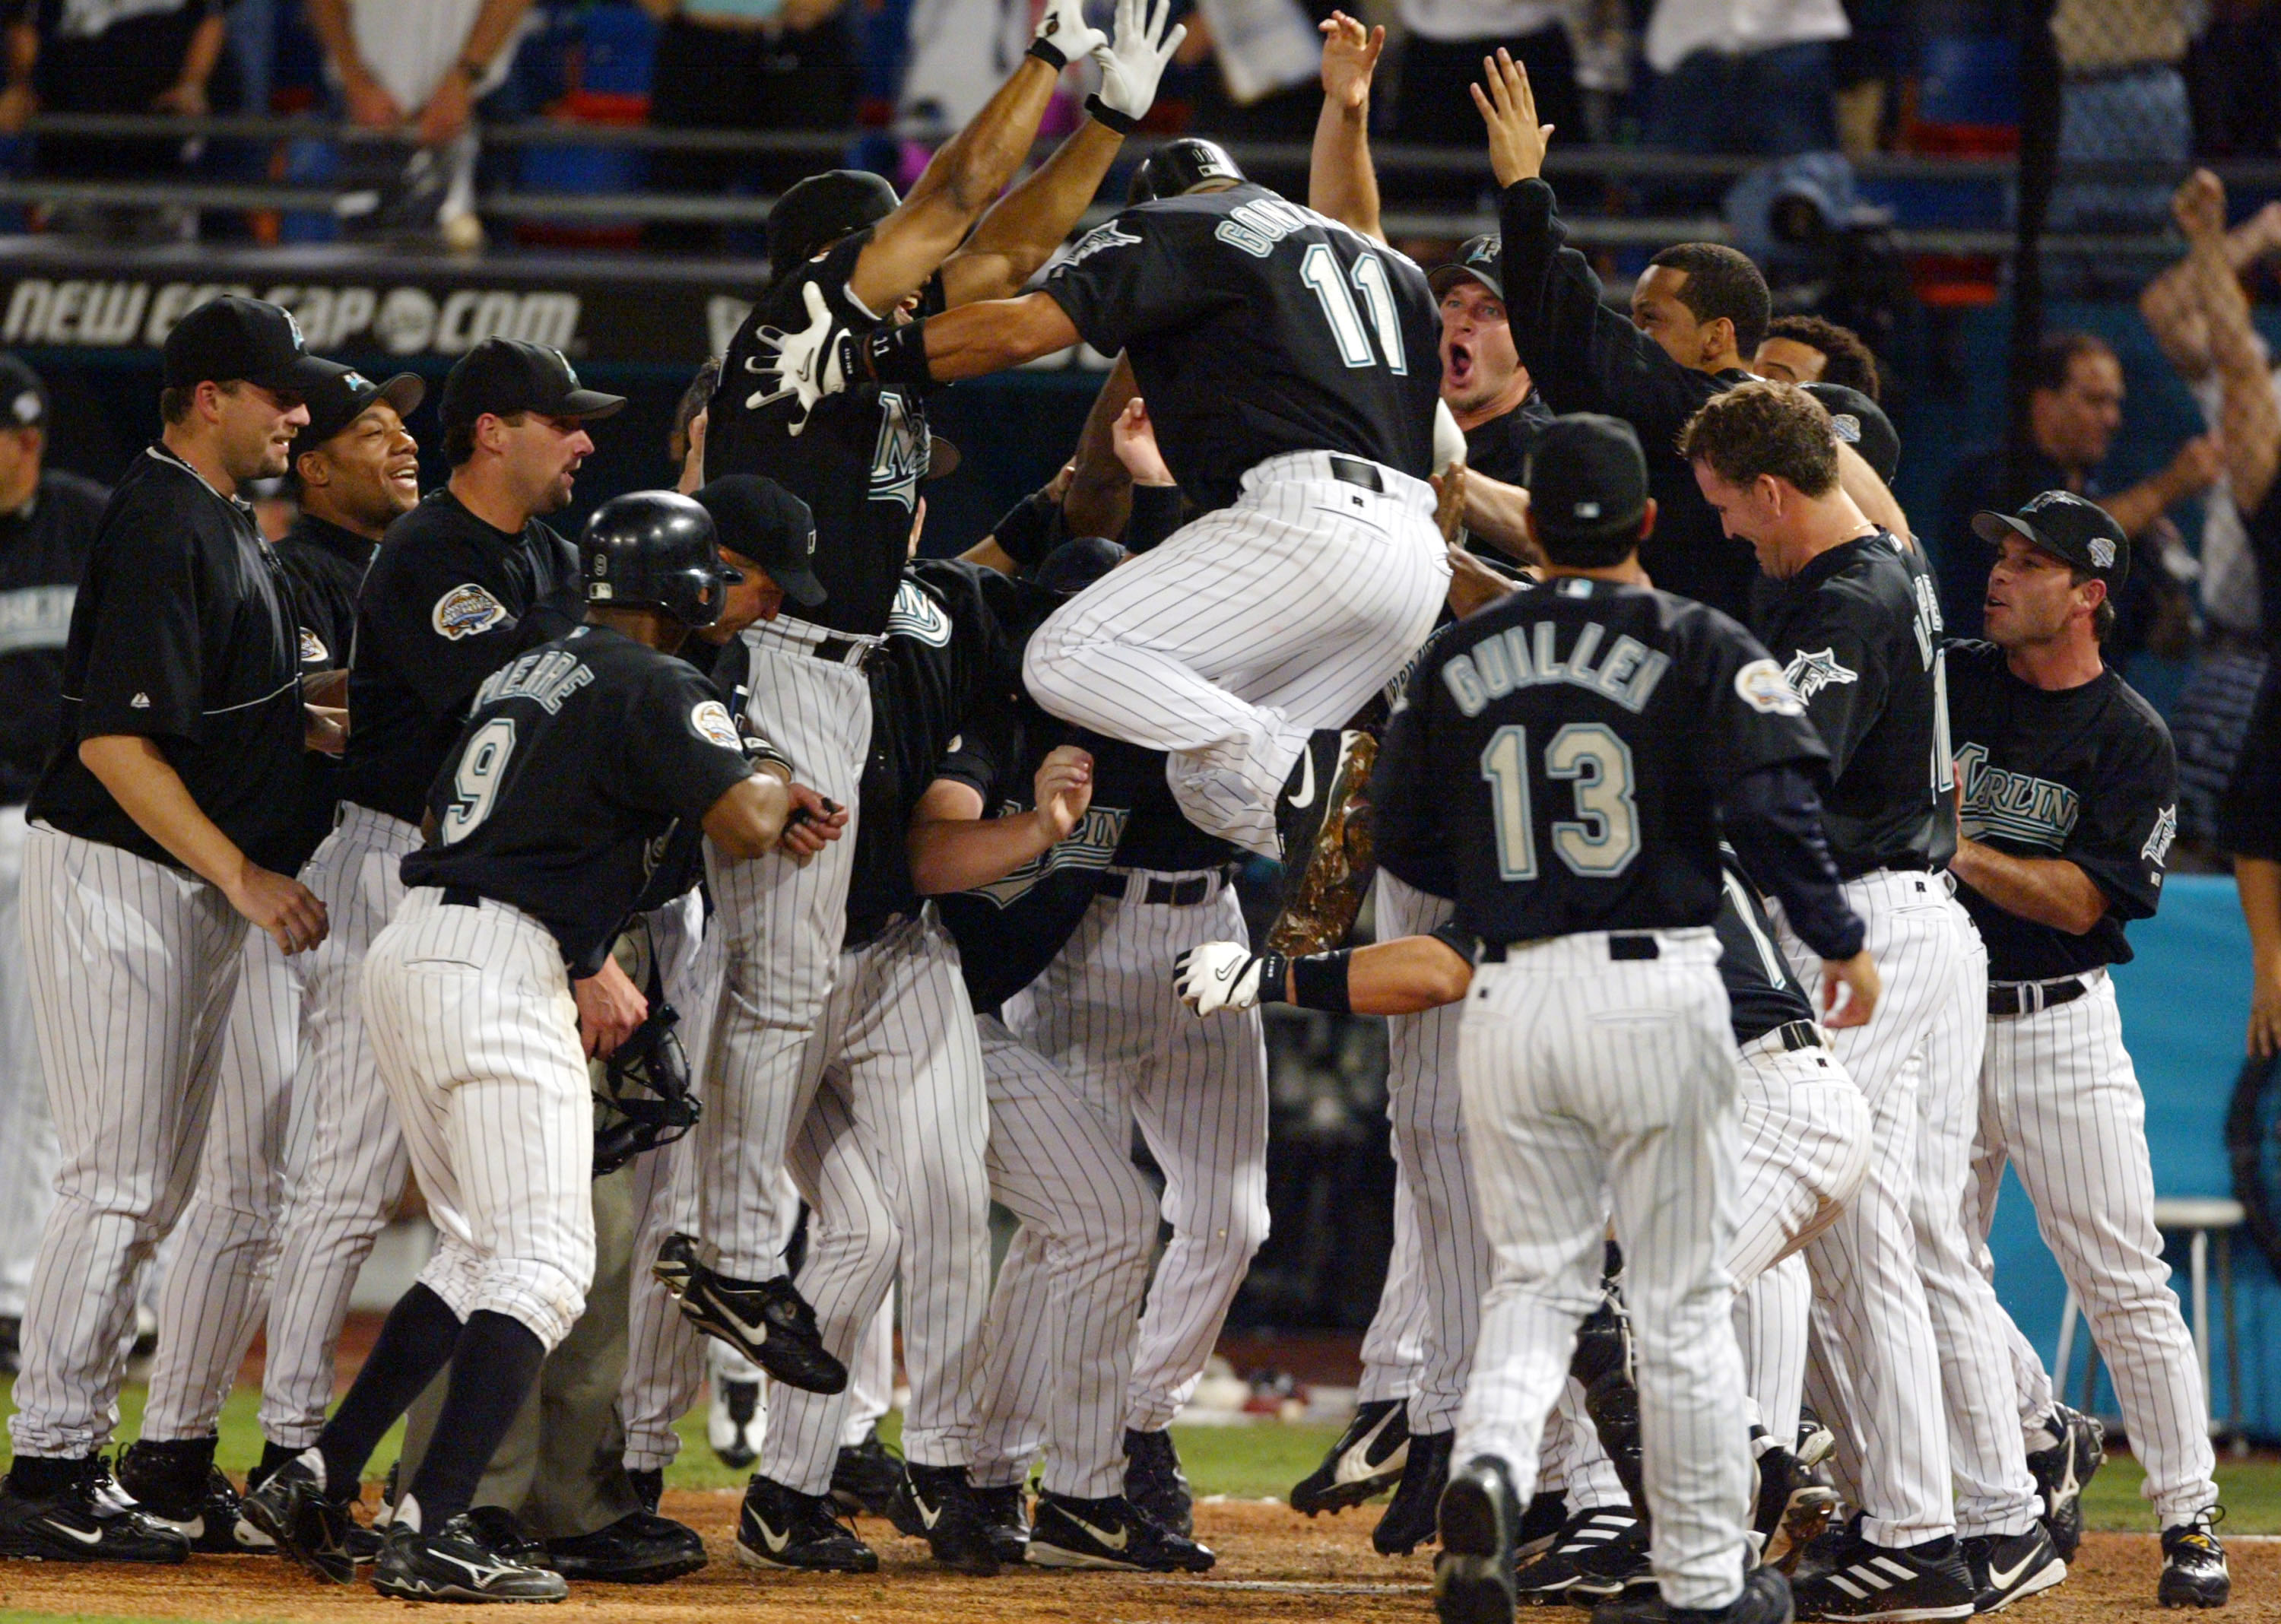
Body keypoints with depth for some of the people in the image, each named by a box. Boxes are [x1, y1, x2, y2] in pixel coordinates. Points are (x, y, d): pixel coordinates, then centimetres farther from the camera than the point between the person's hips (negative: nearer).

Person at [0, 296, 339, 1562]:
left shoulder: (226, 525, 15)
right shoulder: (161, 526, -17)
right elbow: (114, 741, -23)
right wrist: (242, 874, -24)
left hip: (195, 884, 10)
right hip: (113, 878, -10)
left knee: (151, 1192, 12)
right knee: (117, 1184, -11)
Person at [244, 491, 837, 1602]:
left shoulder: (520, 675, 21)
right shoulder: (657, 687, -5)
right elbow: (744, 824, -13)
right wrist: (770, 776, 11)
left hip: (404, 956, 9)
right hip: (501, 972, -9)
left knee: (477, 1252, 18)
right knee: (544, 1261, -9)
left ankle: (317, 1481, 13)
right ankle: (431, 1534, -19)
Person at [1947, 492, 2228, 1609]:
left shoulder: (2133, 740, -3)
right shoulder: (1950, 682, 7)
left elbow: (2083, 900, -12)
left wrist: (1963, 849, -19)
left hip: (2061, 1025, -4)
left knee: (2123, 1285, -7)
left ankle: (2188, 1521, 0)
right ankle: (2044, 1439, 28)